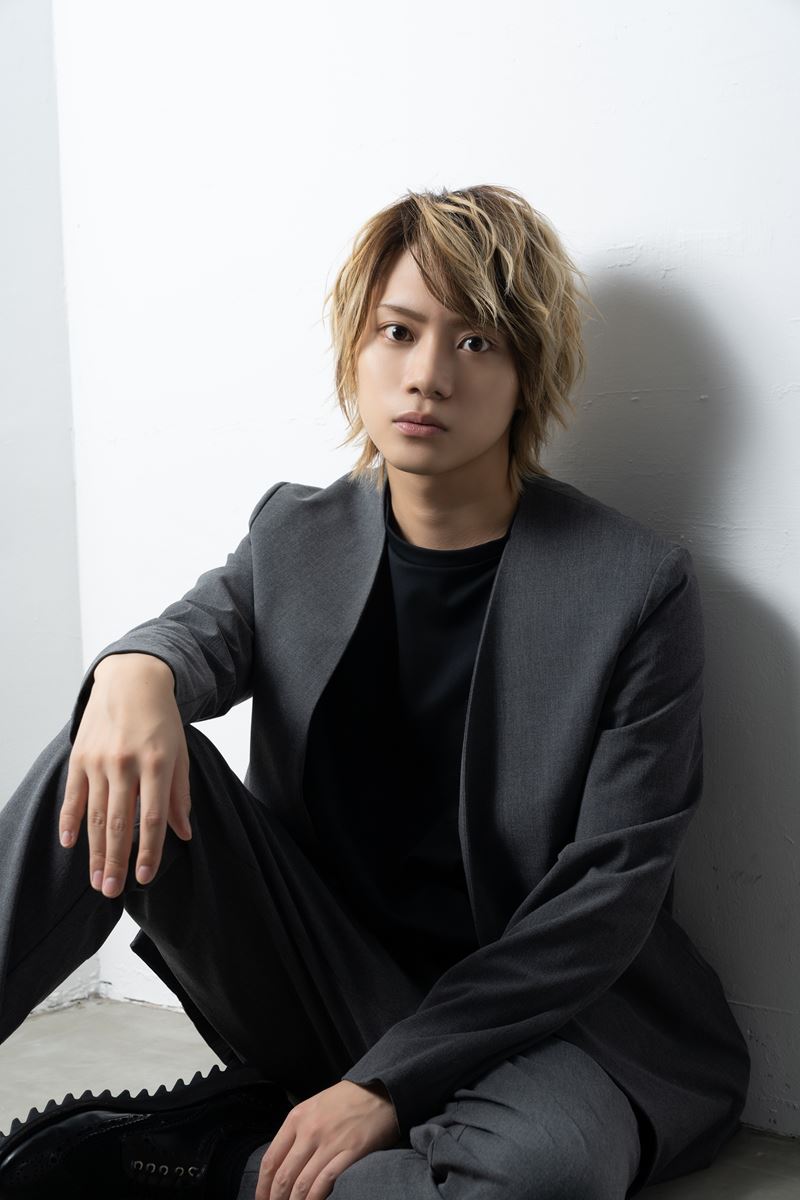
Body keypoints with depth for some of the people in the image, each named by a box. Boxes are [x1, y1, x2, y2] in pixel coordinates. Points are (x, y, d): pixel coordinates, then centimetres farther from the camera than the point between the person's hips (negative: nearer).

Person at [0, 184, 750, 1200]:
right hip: (317, 990, 3)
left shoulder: (637, 586, -11)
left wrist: (388, 1084, -17)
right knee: (132, 749, -19)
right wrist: (137, 670, -38)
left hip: (525, 1010, -2)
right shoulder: (295, 532, 6)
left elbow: (611, 888, -13)